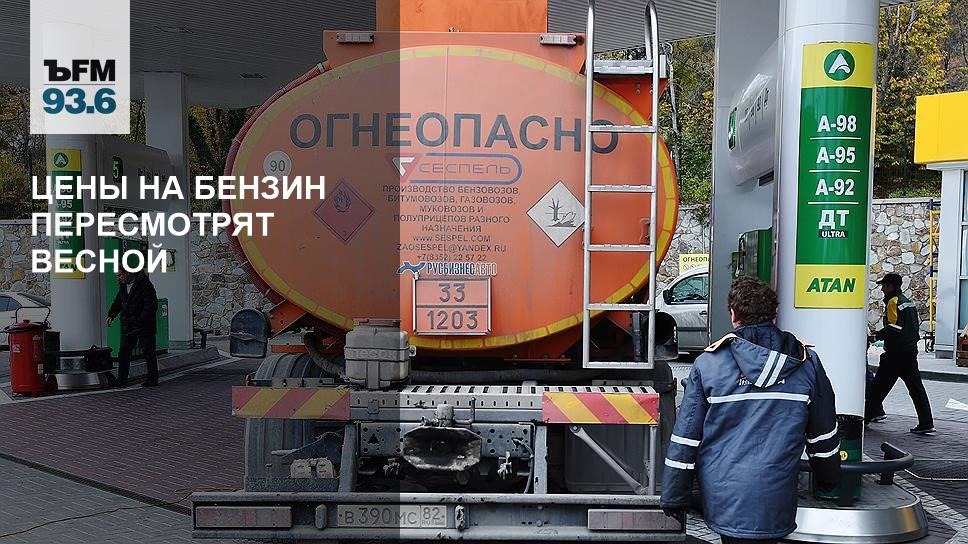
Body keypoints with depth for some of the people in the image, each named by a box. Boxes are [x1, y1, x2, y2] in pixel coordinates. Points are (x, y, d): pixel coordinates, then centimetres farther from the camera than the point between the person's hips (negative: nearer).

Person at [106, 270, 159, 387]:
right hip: (127, 327, 7)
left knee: (148, 353, 1)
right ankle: (122, 380, 12)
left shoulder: (144, 284, -15)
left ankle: (153, 379, 11)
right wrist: (111, 315, 2)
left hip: (144, 326, -7)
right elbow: (118, 302, 19)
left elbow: (152, 305, -18)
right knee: (123, 352, 6)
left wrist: (141, 320, -22)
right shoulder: (123, 285, 9)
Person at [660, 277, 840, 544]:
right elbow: (824, 436, 11)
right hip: (776, 503, 1)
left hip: (721, 500, -1)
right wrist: (829, 480, 29)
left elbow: (685, 439, -3)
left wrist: (673, 500, 5)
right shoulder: (807, 363, 1)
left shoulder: (707, 364, -5)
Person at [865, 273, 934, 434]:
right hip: (911, 350, 9)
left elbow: (893, 328, -21)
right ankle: (926, 423, 4)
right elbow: (917, 323, 19)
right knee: (916, 386, 6)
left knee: (879, 385, 3)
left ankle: (869, 414, 12)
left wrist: (877, 335, -9)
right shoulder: (908, 302, 14)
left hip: (896, 353, -8)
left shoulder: (893, 302, -13)